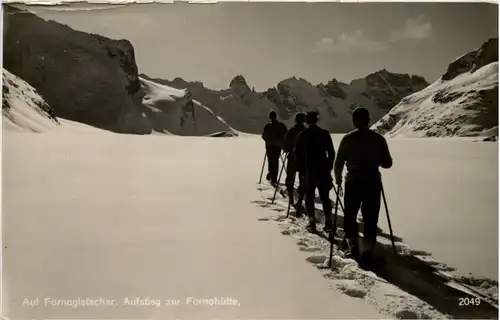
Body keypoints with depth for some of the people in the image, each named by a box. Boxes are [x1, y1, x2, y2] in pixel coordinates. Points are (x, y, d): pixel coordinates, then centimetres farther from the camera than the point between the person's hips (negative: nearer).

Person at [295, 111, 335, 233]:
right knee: (325, 197, 9)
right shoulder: (325, 133, -1)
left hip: (308, 171, -1)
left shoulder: (302, 135, -2)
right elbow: (331, 153, 0)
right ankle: (328, 222, 7)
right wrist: (329, 167, 10)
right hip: (323, 170, 1)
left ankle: (312, 223, 6)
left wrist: (301, 169, 9)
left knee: (309, 197, 8)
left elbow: (297, 154, 0)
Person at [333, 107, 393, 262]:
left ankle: (353, 246, 7)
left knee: (350, 215, 14)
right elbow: (387, 163, 1)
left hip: (353, 182, -1)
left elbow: (338, 163, -4)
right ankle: (367, 249, 9)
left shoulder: (348, 138, -5)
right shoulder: (378, 138, -1)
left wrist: (338, 178, 13)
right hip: (373, 182, 1)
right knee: (370, 217, 10)